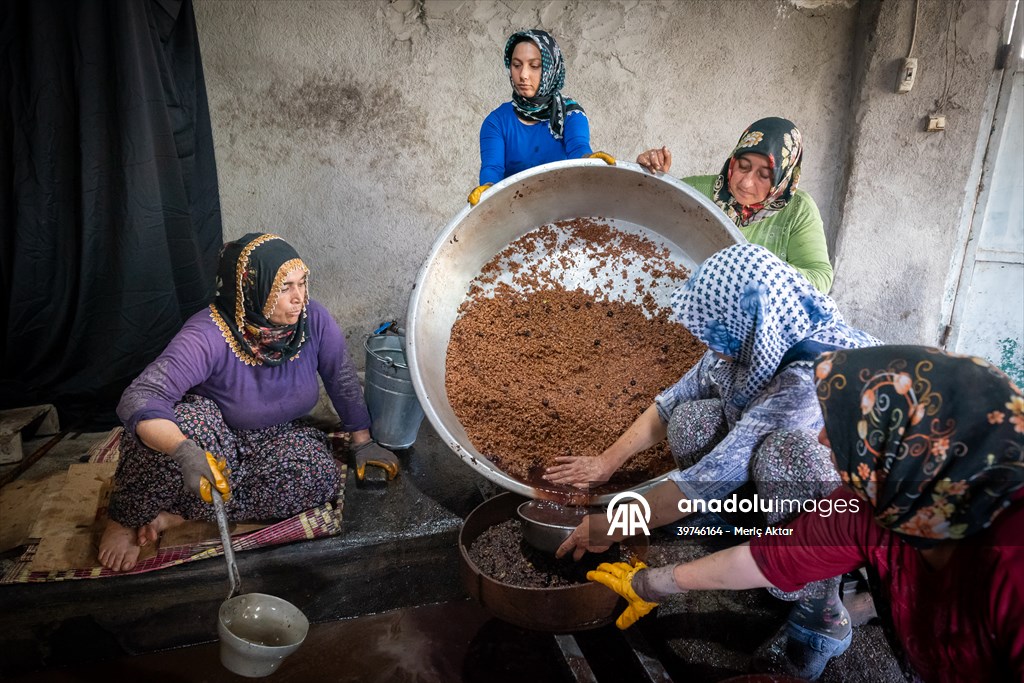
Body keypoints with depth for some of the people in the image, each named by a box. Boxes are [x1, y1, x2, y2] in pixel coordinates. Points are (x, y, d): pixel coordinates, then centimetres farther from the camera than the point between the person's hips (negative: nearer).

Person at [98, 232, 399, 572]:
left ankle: (181, 513, -17)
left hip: (273, 438, 4)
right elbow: (139, 399, -39)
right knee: (187, 424, -39)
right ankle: (124, 520, -10)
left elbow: (342, 379, -5)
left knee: (321, 475, -25)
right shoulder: (209, 336, -32)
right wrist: (185, 452, -56)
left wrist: (362, 441, 0)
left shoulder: (314, 320, -20)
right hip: (212, 430, -4)